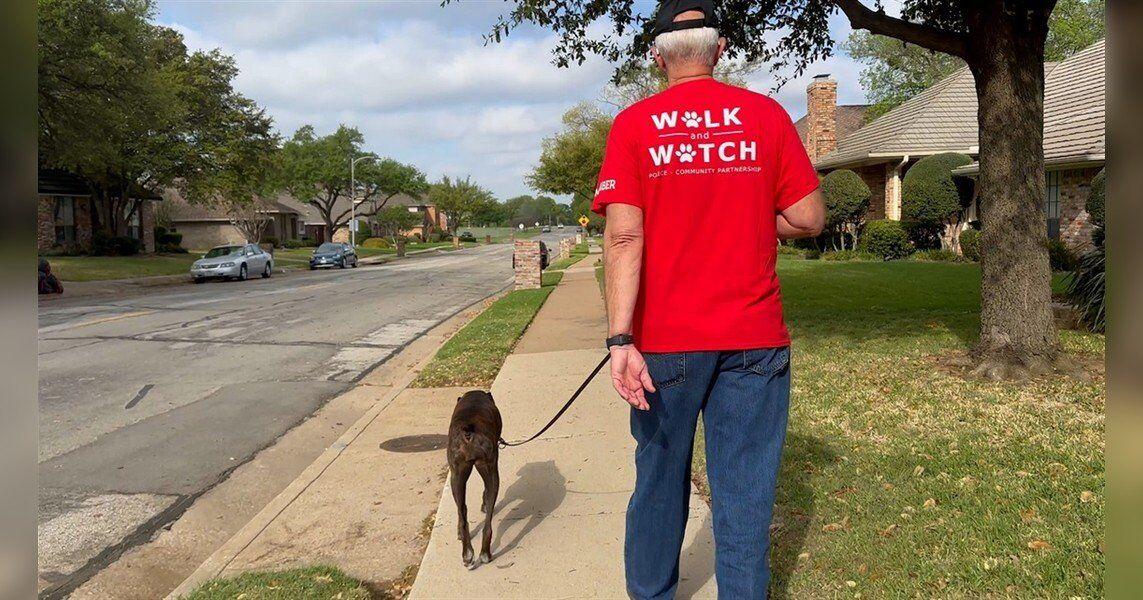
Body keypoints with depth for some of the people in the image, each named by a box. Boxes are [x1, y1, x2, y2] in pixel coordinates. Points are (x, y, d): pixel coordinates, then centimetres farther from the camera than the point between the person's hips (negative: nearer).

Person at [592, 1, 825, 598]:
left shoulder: (633, 125, -2)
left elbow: (623, 237, -11)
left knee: (659, 481, 16)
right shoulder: (766, 116, 1)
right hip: (752, 339, 0)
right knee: (744, 492, 8)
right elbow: (809, 219, 0)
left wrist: (621, 340, -15)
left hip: (665, 339, 0)